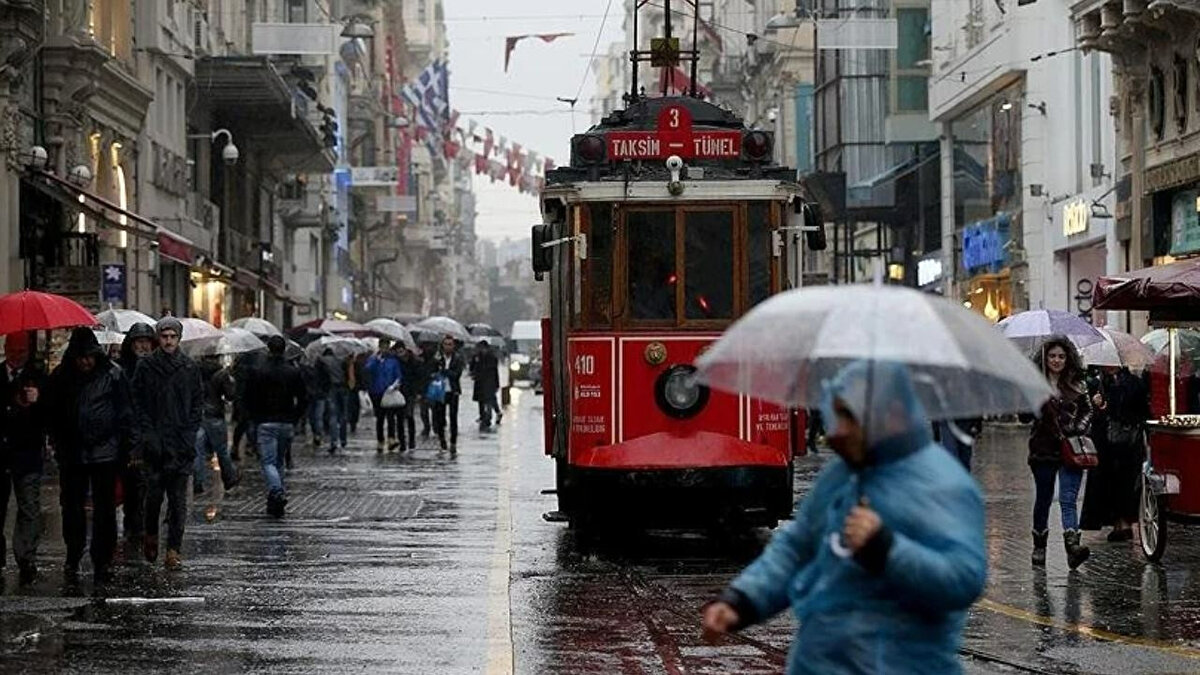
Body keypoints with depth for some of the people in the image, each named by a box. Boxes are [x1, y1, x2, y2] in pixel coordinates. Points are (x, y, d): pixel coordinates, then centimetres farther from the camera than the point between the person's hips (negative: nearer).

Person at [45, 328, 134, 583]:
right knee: (72, 507, 7)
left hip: (105, 453, -2)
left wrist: (129, 444, -7)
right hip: (72, 454, 2)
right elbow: (52, 413, 10)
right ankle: (73, 558, 18)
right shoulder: (61, 376, 3)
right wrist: (58, 444, 3)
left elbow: (125, 412, -2)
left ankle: (102, 560, 10)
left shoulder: (113, 374, -5)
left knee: (105, 509, 3)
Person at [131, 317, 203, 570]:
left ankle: (174, 549, -1)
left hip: (182, 444, 1)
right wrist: (148, 433, -6)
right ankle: (151, 535, 26)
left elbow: (198, 402, 11)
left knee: (178, 498, -2)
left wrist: (190, 432, -1)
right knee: (154, 493, 1)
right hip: (154, 442, -1)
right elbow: (138, 402, 4)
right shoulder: (146, 367, 4)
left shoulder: (190, 368, 8)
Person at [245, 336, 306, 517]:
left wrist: (255, 419, 10)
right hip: (287, 424, 3)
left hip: (266, 423, -3)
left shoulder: (259, 372, -6)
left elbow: (249, 399, -3)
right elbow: (302, 399, 3)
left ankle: (277, 492, -28)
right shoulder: (293, 372, 2)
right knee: (279, 461, 16)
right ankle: (275, 502, 19)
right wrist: (295, 419, 12)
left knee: (268, 462, -4)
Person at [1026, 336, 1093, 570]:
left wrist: (1080, 429, -4)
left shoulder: (1077, 385, 8)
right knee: (1043, 499, 11)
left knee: (1068, 499, -12)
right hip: (1044, 449, 0)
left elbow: (1087, 410, 15)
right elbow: (1024, 415, -3)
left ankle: (1073, 546, -25)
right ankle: (1039, 547, 24)